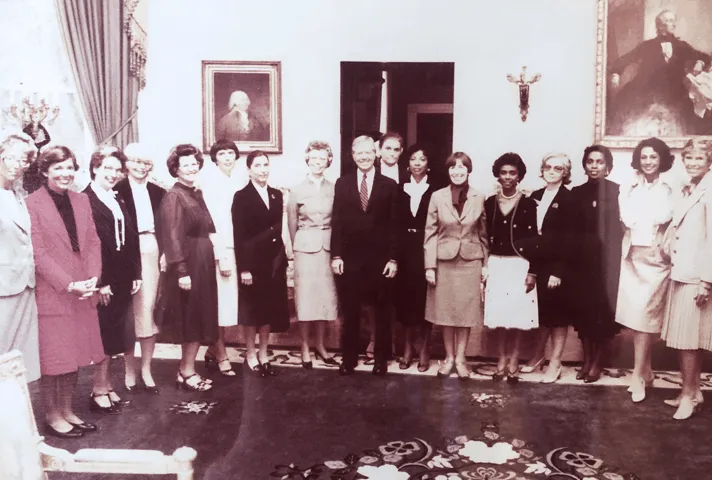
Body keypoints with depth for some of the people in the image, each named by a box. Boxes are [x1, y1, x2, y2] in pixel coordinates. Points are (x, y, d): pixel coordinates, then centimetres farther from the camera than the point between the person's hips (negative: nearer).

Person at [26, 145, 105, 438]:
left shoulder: (81, 201, 11)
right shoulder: (33, 204, -8)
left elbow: (93, 242, 8)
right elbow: (38, 253, -12)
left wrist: (93, 278, -7)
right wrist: (68, 284, -16)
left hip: (82, 292, 6)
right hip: (50, 293, -5)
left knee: (74, 353, 12)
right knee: (53, 356, 5)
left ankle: (67, 410, 26)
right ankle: (52, 416, 20)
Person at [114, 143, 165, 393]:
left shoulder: (157, 192, 13)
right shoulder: (118, 190, -1)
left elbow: (164, 226, 11)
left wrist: (164, 253, -1)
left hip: (151, 253, 3)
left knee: (148, 311, 6)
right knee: (128, 312, 4)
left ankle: (146, 369, 16)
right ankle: (129, 370, 16)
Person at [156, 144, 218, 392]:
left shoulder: (197, 193, 12)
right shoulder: (173, 196, -12)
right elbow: (172, 237, -17)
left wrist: (210, 259, 12)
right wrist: (181, 271, -22)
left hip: (204, 262, 8)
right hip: (188, 263, -8)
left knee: (200, 317, 12)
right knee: (191, 318, 1)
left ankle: (186, 368, 24)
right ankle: (187, 372, 15)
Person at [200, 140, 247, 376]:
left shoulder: (239, 180, 9)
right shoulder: (209, 181, -7)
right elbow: (209, 220, -11)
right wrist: (221, 255, -14)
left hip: (237, 248, 6)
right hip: (218, 249, -6)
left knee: (229, 302, 9)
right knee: (220, 303, -1)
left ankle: (213, 350, 24)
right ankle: (221, 356, 10)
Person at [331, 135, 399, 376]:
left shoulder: (389, 185, 3)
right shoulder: (342, 183, 6)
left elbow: (394, 225, 0)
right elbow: (337, 222, 3)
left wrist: (393, 258, -6)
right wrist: (336, 255, -4)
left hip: (380, 258, 0)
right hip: (350, 257, 1)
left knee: (382, 312, 9)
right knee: (350, 312, 8)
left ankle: (381, 359, 23)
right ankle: (349, 358, 22)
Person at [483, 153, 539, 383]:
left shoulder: (528, 204, -3)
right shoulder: (489, 203, 5)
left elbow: (534, 240, -5)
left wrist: (532, 272, -9)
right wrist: (483, 267, 4)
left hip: (520, 265, -2)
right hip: (496, 264, 3)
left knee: (518, 312, 2)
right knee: (498, 313, 4)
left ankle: (514, 360, 15)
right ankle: (502, 359, 17)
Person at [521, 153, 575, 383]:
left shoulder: (569, 199, -8)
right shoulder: (535, 196, 10)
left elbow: (569, 238, -13)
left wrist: (558, 271, -18)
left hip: (558, 266, -5)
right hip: (538, 264, 5)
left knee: (558, 313, 5)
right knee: (542, 311, 13)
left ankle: (555, 363, 15)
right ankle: (538, 355, 28)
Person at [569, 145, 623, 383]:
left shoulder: (617, 192, -2)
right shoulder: (576, 193, 8)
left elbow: (621, 229, -5)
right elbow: (571, 230, 6)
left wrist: (614, 260, -12)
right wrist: (571, 259, -2)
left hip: (606, 259, -3)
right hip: (582, 259, 3)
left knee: (604, 310, 2)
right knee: (583, 309, 7)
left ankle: (597, 362, 15)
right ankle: (587, 359, 19)